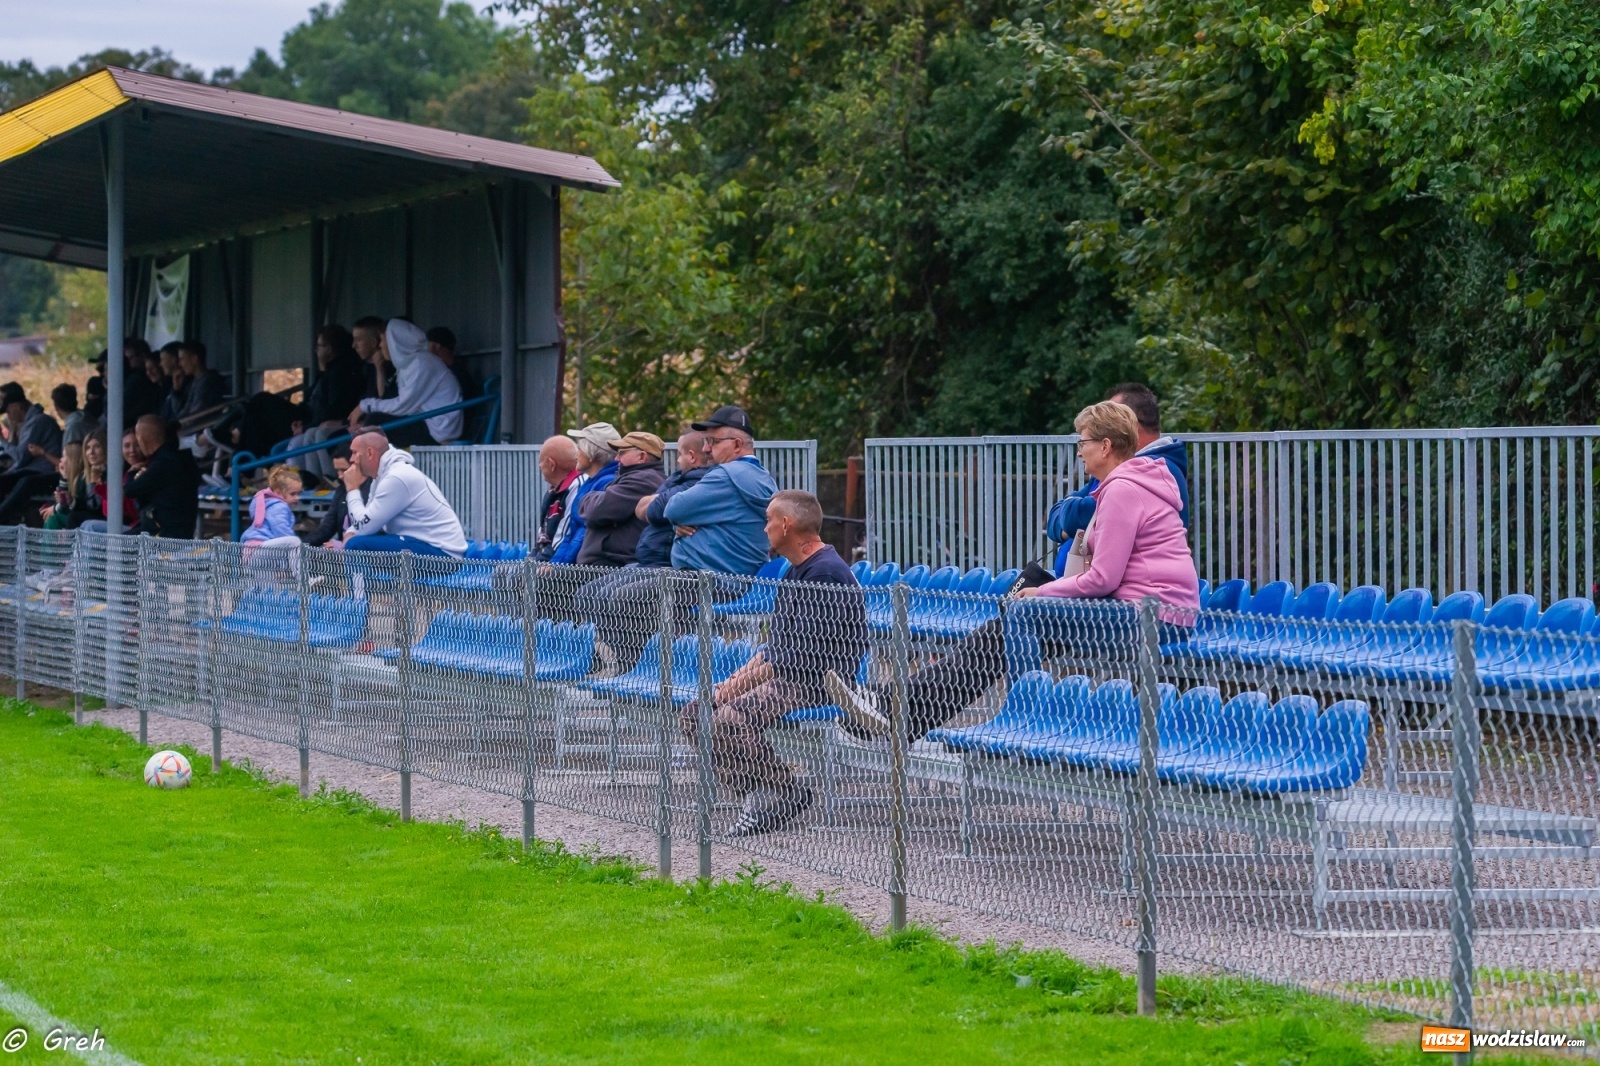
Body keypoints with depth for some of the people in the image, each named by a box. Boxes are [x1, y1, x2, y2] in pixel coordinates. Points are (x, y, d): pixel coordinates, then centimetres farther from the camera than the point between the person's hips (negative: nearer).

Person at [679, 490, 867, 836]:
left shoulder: (826, 574, -16)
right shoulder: (796, 573, 17)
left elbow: (799, 657, -21)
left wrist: (734, 688, -17)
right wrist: (727, 687, 6)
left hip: (820, 685, -11)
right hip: (788, 679, 11)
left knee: (731, 719, -29)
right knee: (695, 714, 1)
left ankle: (790, 796, -12)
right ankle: (759, 794, -2)